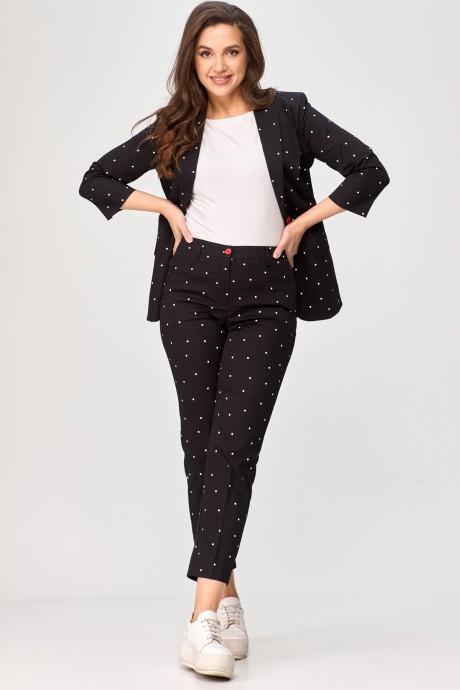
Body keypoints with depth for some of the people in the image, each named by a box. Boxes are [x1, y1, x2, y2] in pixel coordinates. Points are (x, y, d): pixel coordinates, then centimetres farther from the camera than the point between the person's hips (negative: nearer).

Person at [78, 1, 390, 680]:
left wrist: (301, 222, -2)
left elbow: (369, 170, 1)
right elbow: (96, 179, 16)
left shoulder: (288, 113, 6)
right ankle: (229, 599, 12)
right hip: (192, 291, 2)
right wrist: (167, 207, 4)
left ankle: (204, 613, -15)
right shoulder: (176, 128, 11)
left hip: (266, 297, -2)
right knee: (201, 440, 0)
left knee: (235, 441, -11)